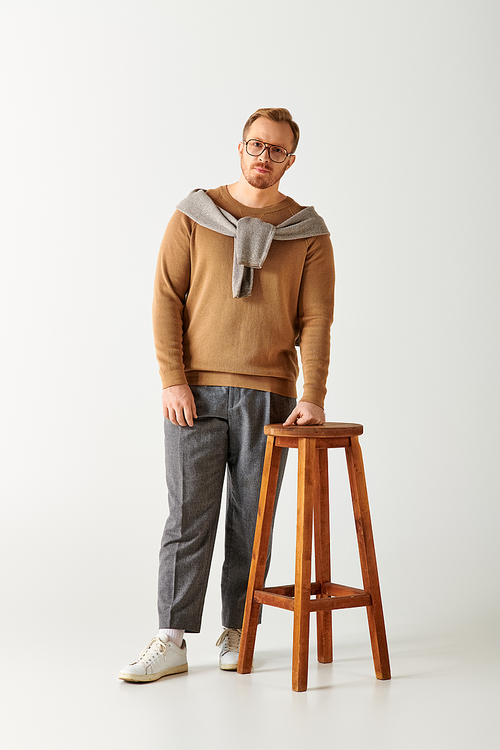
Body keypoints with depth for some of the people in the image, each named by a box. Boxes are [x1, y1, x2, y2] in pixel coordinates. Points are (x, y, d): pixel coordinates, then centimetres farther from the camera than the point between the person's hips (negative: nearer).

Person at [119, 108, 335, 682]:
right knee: (188, 519, -2)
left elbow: (316, 320, 1)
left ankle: (237, 631, 19)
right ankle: (172, 641, 2)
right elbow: (166, 299, 1)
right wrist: (172, 380, -8)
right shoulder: (194, 216, 5)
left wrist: (313, 397, -10)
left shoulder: (308, 233, 6)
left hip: (268, 397, 1)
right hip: (195, 394, -1)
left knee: (251, 523, 6)